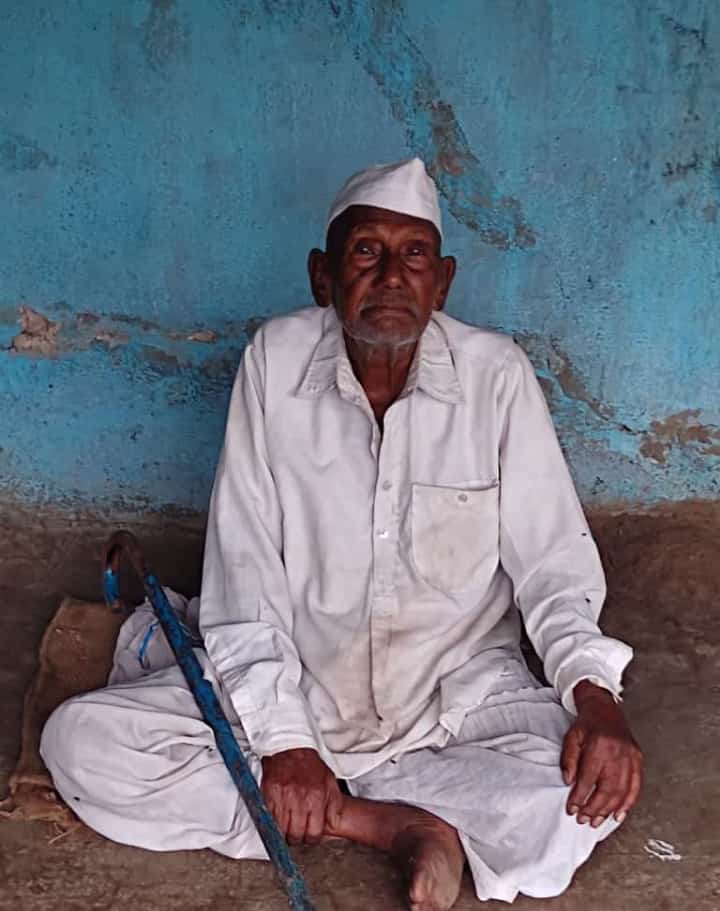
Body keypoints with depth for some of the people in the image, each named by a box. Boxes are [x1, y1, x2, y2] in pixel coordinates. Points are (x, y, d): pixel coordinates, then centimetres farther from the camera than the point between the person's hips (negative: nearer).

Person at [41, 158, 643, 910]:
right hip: (297, 685, 1)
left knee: (596, 783, -27)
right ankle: (395, 821, -17)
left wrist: (594, 693, -24)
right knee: (79, 739, -16)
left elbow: (551, 556, -6)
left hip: (457, 693, 0)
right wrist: (282, 739, -18)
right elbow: (242, 566, -10)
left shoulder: (496, 375, -10)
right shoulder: (275, 360, -10)